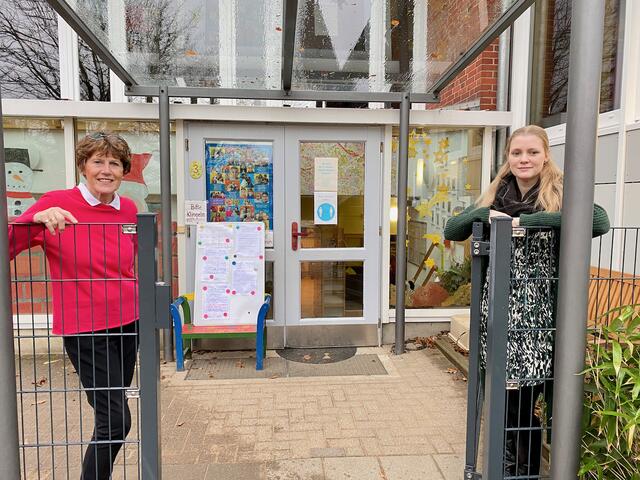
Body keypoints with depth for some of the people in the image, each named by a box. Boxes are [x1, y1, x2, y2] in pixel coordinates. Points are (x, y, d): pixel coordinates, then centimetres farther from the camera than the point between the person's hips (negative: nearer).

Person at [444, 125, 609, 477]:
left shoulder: (559, 195, -2)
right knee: (503, 398, 8)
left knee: (524, 402, 1)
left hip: (537, 312, -3)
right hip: (498, 308, 3)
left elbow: (600, 222, -22)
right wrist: (483, 214, -12)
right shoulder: (496, 197, 9)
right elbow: (451, 231, 6)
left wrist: (530, 220, -23)